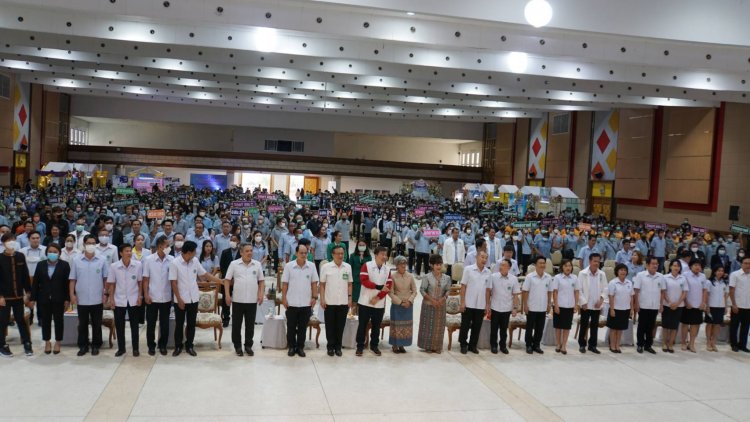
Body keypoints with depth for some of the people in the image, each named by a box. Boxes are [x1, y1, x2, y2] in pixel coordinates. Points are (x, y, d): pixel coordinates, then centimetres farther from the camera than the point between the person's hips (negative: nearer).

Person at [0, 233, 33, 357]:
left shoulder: (21, 256, 2)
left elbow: (25, 275, 6)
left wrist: (27, 292, 3)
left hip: (18, 295, 3)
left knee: (21, 320, 10)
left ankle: (27, 344, 17)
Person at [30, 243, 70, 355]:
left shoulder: (65, 265, -4)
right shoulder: (40, 265, 5)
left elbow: (68, 283, -5)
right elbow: (35, 283, 5)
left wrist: (67, 299, -9)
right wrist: (33, 298, 0)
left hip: (58, 299, -2)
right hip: (44, 299, 2)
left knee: (58, 320, 6)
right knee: (45, 321, 9)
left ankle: (58, 342, 19)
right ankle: (47, 342, 23)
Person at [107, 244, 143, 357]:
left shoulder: (138, 265, -7)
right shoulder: (114, 266, -7)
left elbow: (140, 282, 1)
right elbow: (111, 284, 0)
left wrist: (140, 296, -3)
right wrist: (111, 299, -2)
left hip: (133, 300, 0)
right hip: (119, 300, 0)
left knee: (134, 325, 7)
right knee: (119, 325, 8)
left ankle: (135, 348, 18)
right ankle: (121, 348, 22)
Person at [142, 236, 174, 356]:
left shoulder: (172, 260, -3)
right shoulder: (148, 259, -6)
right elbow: (146, 279, -2)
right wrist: (146, 295, -8)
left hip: (166, 298, 1)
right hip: (152, 297, -1)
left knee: (165, 324, 9)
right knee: (151, 323, 9)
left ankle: (163, 345, 23)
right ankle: (151, 346, 22)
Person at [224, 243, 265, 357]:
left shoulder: (257, 264, 4)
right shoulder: (234, 264, -2)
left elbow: (261, 281, 8)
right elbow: (227, 280, 0)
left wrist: (261, 294, -2)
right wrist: (227, 295, -7)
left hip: (252, 300, 1)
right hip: (237, 300, -1)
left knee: (250, 325, 7)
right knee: (236, 324, 7)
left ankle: (248, 346, 19)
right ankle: (237, 346, 20)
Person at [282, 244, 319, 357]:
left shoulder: (311, 266, 0)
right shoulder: (289, 266, -4)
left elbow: (314, 283, 4)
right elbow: (284, 283, -1)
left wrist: (315, 297, -2)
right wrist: (284, 298, -5)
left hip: (306, 303, 1)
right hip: (291, 303, -1)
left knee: (303, 327, 9)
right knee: (291, 327, 8)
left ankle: (300, 347, 20)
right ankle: (291, 347, 21)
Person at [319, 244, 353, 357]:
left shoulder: (348, 267, 4)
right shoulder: (326, 267, -4)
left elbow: (349, 284, 9)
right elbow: (322, 284, -1)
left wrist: (350, 298, 4)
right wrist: (322, 299, -5)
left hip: (343, 302, 2)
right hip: (329, 302, -2)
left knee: (340, 326, 8)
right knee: (330, 326, 6)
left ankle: (338, 347, 19)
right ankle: (330, 347, 17)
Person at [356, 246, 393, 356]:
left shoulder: (387, 269, 5)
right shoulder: (367, 266, -7)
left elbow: (389, 286, 0)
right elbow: (364, 281, -16)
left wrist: (378, 297, -12)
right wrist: (380, 287, -20)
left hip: (379, 304, 3)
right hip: (365, 302, -3)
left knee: (376, 326, 11)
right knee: (362, 325, 4)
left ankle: (374, 345, 24)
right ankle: (360, 346, 14)